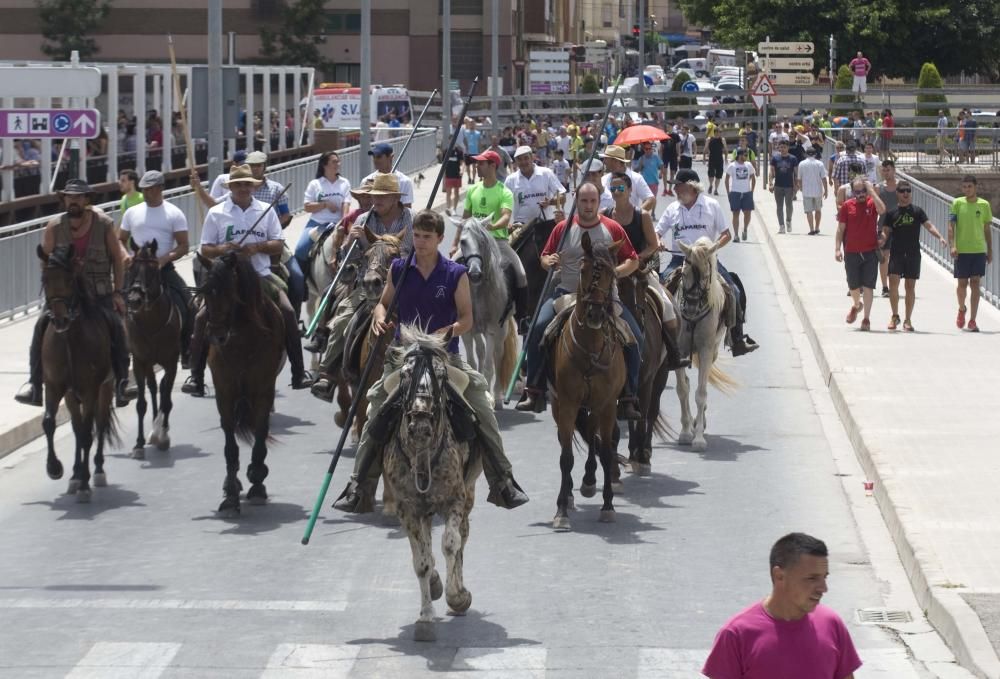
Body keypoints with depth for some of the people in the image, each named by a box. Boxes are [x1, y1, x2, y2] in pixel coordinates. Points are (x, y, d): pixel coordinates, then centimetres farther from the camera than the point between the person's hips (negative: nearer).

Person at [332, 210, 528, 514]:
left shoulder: (455, 274, -3)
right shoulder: (399, 270, 2)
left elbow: (466, 320, -5)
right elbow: (384, 303, 15)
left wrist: (445, 332, -24)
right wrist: (379, 317, -9)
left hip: (446, 356, -1)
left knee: (484, 416, -7)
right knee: (375, 421, -3)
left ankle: (503, 483, 5)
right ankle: (359, 490, 6)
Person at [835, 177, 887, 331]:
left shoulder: (872, 203, -1)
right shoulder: (847, 206, 2)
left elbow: (882, 210, -25)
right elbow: (841, 229, 6)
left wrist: (872, 191, -19)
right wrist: (837, 248, -1)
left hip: (870, 252, -2)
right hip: (851, 253, 2)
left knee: (868, 287, -3)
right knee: (853, 286, 12)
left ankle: (866, 318, 4)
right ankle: (856, 305, 43)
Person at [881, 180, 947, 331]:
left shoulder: (917, 211, 6)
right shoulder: (891, 213, 7)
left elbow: (929, 226, -2)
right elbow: (886, 232, 7)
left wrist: (940, 237, -18)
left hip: (913, 254, 0)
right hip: (896, 253, 0)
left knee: (910, 286, 2)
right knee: (893, 283, -11)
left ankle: (908, 320, 11)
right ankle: (895, 315, 7)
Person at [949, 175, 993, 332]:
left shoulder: (984, 204, 5)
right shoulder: (957, 203, 0)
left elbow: (987, 230, 11)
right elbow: (951, 226, -5)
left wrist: (990, 251, 10)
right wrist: (952, 245, -17)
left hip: (979, 250, 1)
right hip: (961, 251, -1)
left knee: (975, 284, -5)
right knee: (962, 284, 4)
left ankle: (972, 321, -5)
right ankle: (962, 309, 34)